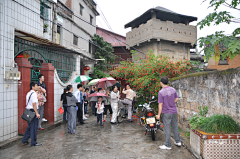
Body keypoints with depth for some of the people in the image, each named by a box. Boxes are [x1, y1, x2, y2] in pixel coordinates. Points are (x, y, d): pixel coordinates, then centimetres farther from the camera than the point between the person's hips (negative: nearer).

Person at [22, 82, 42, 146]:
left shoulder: (28, 93, 15)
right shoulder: (34, 93, -15)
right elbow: (34, 104, -21)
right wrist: (37, 113, -19)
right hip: (33, 111, -9)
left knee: (29, 126, 19)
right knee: (34, 127, 0)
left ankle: (24, 140, 25)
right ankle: (33, 142, 9)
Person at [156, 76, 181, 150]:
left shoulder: (161, 92, -20)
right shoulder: (173, 89, -1)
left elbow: (160, 104, -17)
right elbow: (177, 99, 9)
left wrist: (158, 114, -8)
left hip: (166, 113, -6)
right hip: (174, 111, 6)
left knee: (167, 129, 4)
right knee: (175, 126, 20)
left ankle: (168, 145, 14)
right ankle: (178, 141, 33)